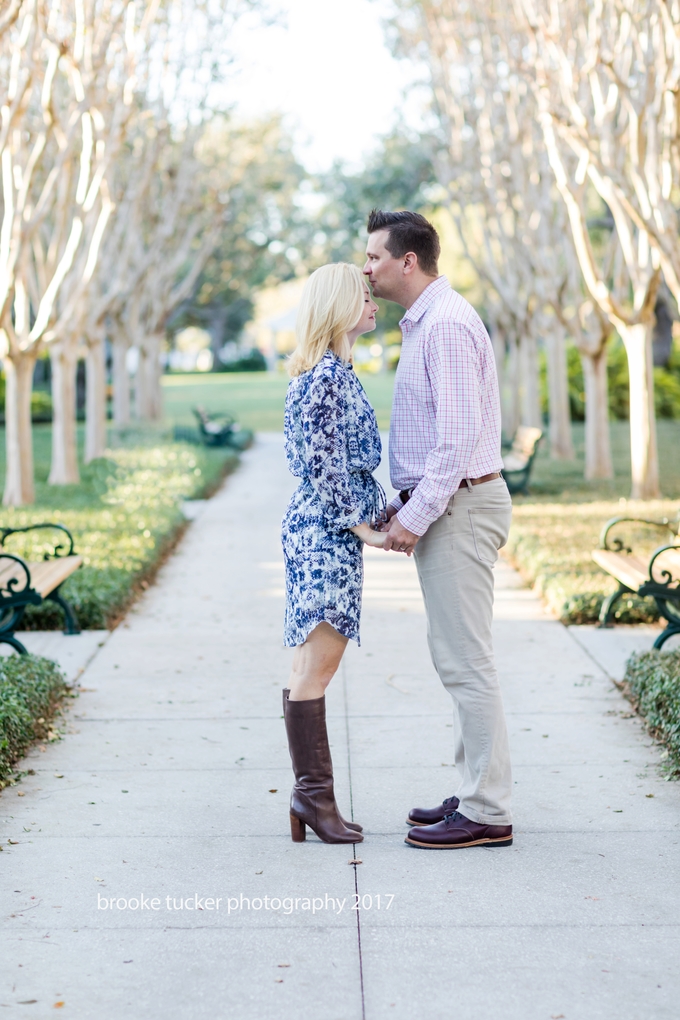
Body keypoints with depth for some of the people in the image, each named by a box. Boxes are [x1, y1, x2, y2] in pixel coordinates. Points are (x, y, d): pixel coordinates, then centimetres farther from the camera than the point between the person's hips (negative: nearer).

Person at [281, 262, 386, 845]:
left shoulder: (337, 372, 17)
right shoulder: (325, 375, -14)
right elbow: (320, 465, -18)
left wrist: (385, 512, 18)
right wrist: (362, 526, -14)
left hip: (330, 532, 10)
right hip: (324, 532, -10)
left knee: (316, 664, 9)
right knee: (317, 663, -8)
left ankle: (313, 795, 13)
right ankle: (312, 793, -4)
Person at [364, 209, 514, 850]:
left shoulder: (446, 324, -16)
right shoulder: (424, 323, 18)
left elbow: (460, 434, -23)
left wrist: (415, 516, -20)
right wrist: (403, 505, 17)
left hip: (459, 505, -11)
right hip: (443, 505, 11)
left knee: (465, 658, -7)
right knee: (457, 657, 13)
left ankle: (487, 813, -2)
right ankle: (476, 793, 20)